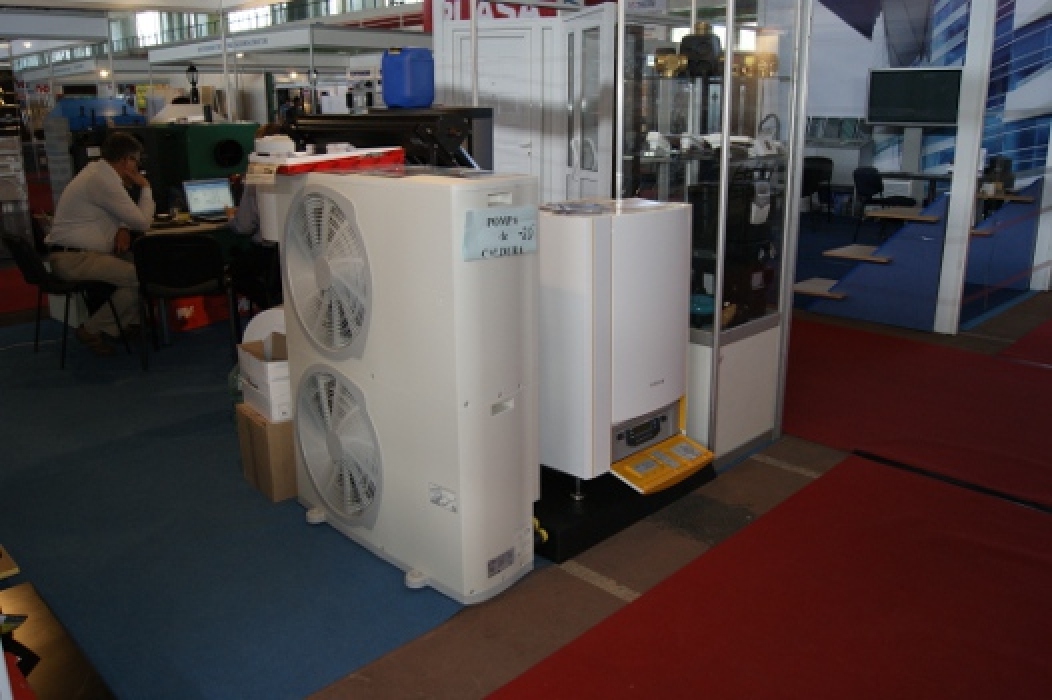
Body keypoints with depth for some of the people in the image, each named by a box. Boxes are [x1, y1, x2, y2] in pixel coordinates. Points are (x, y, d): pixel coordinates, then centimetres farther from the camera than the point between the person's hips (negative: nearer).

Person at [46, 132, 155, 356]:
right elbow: (142, 222, -16)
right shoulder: (103, 180, -19)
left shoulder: (99, 172, 13)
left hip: (78, 253, 10)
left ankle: (120, 324, 9)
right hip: (74, 259, -10)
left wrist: (122, 229, 0)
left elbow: (124, 212, 24)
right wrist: (146, 187, -2)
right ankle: (91, 330, -8)